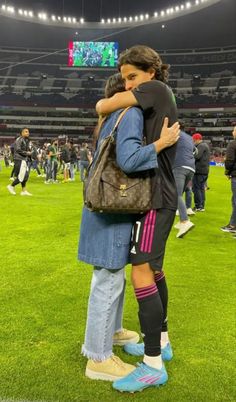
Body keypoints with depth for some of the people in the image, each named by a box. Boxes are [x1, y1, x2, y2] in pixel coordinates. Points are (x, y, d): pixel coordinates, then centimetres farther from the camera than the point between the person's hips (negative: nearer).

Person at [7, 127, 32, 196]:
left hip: (25, 160, 9)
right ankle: (11, 186, 7)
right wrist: (27, 153, -15)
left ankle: (24, 191, 14)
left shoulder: (27, 140, 17)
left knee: (25, 176, 8)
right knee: (21, 176, -10)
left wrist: (30, 152, 8)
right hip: (20, 160, -9)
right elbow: (18, 150, -19)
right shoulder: (19, 140, -11)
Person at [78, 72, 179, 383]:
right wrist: (162, 143, -16)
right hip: (113, 208, -10)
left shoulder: (114, 117, 15)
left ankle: (112, 331, 39)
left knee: (114, 275, 21)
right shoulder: (131, 113, -13)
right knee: (108, 281, -2)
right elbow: (128, 160, -26)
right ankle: (98, 358, 10)